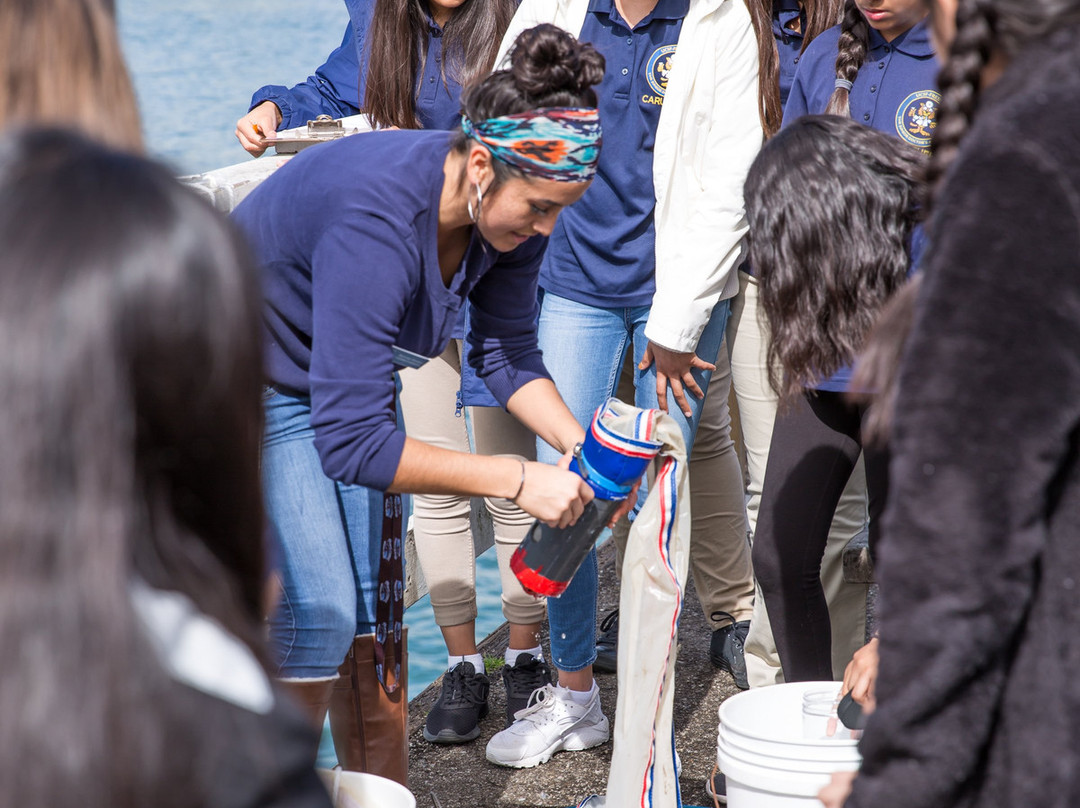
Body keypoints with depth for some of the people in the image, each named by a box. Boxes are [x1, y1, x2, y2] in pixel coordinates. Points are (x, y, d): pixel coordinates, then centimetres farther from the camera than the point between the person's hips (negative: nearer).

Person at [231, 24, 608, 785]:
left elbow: (507, 352, -1)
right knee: (315, 618, -13)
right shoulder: (378, 220, -40)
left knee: (374, 612, 6)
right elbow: (348, 440, -40)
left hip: (346, 379, 7)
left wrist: (580, 446, -18)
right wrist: (516, 479, -37)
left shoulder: (511, 211, -17)